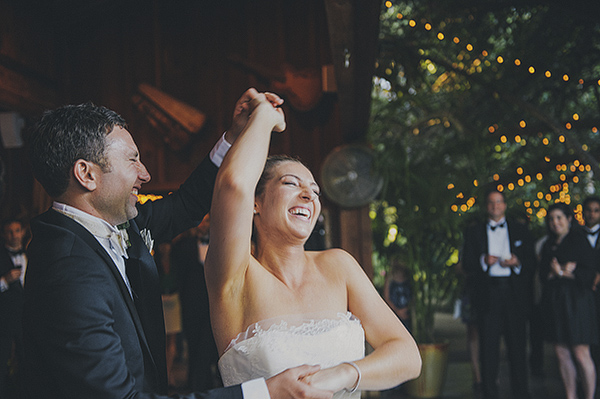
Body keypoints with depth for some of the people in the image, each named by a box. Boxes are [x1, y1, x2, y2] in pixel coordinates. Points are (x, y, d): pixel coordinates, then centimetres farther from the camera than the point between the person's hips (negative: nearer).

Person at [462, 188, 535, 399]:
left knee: (518, 345, 0)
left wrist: (517, 262, -10)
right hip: (488, 293, 0)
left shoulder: (520, 230, 14)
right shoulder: (474, 232, 12)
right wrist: (483, 261, -13)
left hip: (515, 293, 0)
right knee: (488, 345, -2)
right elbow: (467, 263, 5)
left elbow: (532, 261, 10)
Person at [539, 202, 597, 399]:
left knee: (581, 355, -6)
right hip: (554, 303, 6)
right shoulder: (548, 245, 15)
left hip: (575, 302, -5)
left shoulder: (579, 241, -3)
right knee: (562, 354, 6)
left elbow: (589, 274, -7)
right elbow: (543, 274, 8)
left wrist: (561, 272, -9)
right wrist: (559, 271, -10)